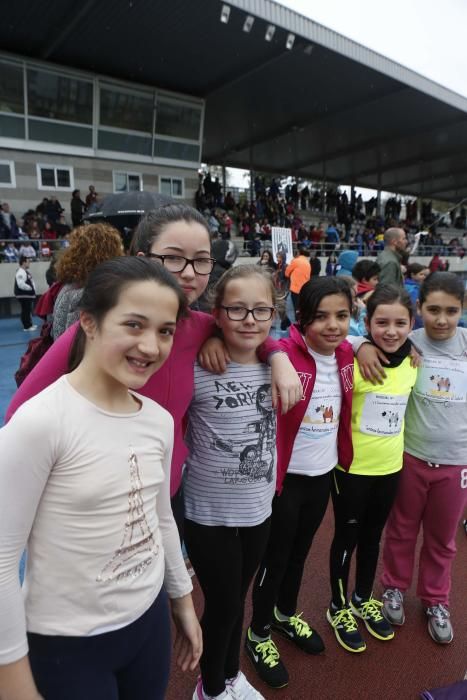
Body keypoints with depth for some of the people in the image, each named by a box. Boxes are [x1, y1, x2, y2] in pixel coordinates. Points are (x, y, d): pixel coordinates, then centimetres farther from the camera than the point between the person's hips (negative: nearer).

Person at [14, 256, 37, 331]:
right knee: (25, 311, -6)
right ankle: (26, 326, -2)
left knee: (28, 310, 17)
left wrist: (33, 289, 10)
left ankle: (30, 324, 26)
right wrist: (30, 288, -18)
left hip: (28, 295, 11)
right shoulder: (20, 272, -19)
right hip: (23, 295, -11)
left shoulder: (26, 271, 16)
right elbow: (21, 284, -28)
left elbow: (30, 282, 25)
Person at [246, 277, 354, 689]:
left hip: (324, 474, 6)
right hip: (285, 478, -6)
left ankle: (286, 614, 51)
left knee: (300, 552, 26)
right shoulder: (283, 355, -23)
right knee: (275, 558, 13)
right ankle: (258, 635, 39)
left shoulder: (346, 353, -3)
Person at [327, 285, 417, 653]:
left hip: (390, 466, 5)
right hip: (351, 467, -5)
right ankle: (339, 607, 37)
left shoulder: (411, 362, -2)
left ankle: (363, 599, 46)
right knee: (346, 537, 13)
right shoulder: (354, 361, -21)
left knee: (373, 536, 23)